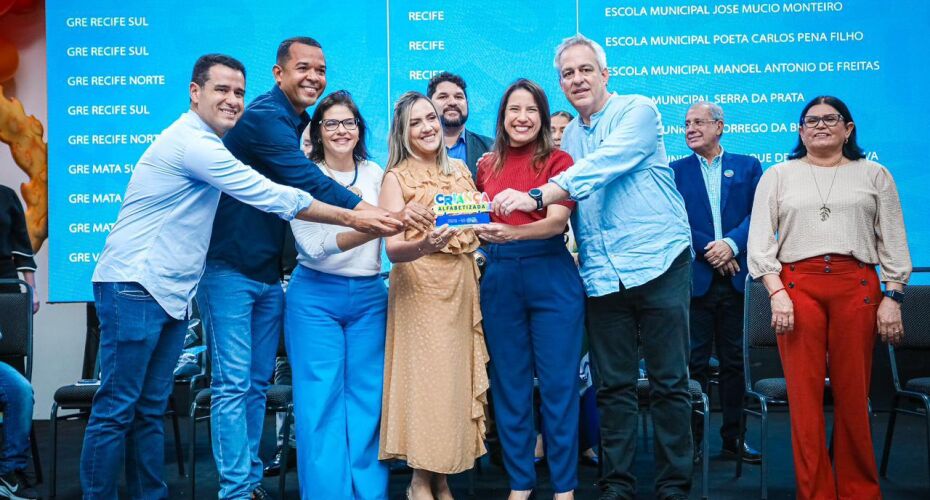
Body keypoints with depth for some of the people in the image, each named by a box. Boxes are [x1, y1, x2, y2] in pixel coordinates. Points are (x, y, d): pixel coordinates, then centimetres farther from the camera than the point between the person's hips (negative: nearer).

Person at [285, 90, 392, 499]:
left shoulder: (375, 173, 7)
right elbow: (314, 247, -18)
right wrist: (368, 229, -31)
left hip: (368, 296, 3)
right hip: (316, 297, -3)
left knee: (367, 397, 5)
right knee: (321, 399, -2)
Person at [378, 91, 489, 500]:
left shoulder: (459, 170, 11)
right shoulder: (396, 178, -5)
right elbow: (392, 249, -15)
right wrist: (423, 245, -35)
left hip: (462, 285, 5)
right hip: (419, 287, -5)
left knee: (455, 377, 7)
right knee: (425, 377, -4)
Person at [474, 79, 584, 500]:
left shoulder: (558, 160, -1)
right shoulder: (487, 166, 10)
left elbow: (558, 221, -14)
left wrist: (512, 232, -31)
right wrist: (479, 232, -6)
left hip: (551, 276, -3)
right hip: (499, 277, 4)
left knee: (557, 382, 2)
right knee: (508, 382, 9)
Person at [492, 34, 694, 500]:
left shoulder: (638, 111, -3)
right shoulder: (568, 137, 16)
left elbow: (603, 165, -20)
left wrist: (536, 196, -28)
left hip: (658, 264, -5)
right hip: (603, 277, 5)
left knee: (669, 383, 2)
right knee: (614, 386, 8)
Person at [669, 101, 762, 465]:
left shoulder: (748, 167, 10)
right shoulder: (676, 171, 8)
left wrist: (731, 244, -15)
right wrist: (711, 251, -11)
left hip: (736, 279, 1)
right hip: (695, 279, -1)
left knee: (734, 361, 7)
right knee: (695, 362, 1)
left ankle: (733, 438, 17)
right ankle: (692, 439, 9)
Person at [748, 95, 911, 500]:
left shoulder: (874, 175, 15)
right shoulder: (778, 176, 13)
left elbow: (893, 242, 11)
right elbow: (760, 241, 6)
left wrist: (892, 297, 1)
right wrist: (777, 292, -6)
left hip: (857, 285, 0)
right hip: (797, 285, 0)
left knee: (853, 395, 1)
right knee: (804, 395, -3)